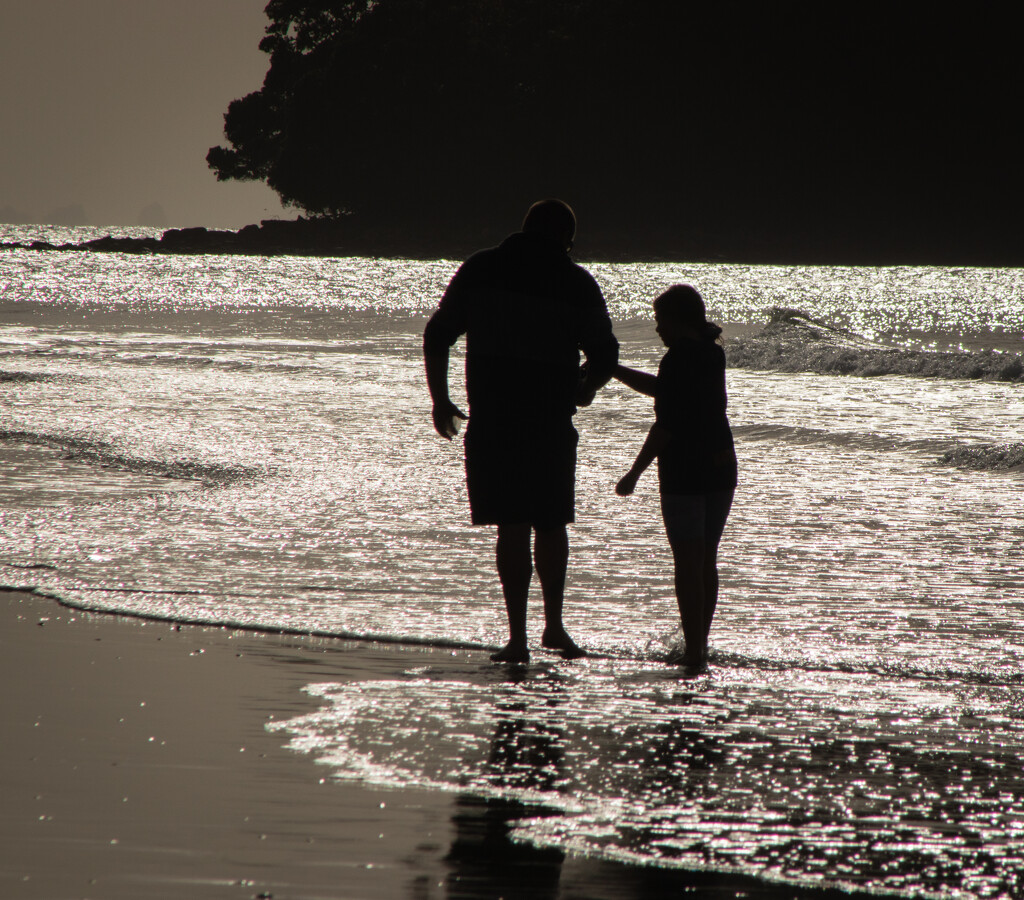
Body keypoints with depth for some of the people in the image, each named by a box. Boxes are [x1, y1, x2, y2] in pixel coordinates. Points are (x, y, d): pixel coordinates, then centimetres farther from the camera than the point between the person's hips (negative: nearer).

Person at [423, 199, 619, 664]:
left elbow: (437, 335, 7)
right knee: (551, 525, 16)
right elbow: (605, 356, 4)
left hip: (492, 421, 0)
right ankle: (554, 626, 22)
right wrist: (583, 388, 26)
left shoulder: (480, 270, 4)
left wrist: (439, 399, 17)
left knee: (513, 526, 1)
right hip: (552, 423, 0)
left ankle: (518, 637, -4)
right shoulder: (576, 283, 1)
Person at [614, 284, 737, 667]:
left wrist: (635, 472, -11)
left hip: (684, 473, -8)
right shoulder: (713, 355, 10)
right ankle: (699, 645, 20)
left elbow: (665, 425, -18)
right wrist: (613, 369, 24)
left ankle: (693, 650, -6)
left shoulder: (677, 359, -15)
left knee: (687, 564, -4)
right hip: (721, 469, 8)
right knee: (706, 561, 15)